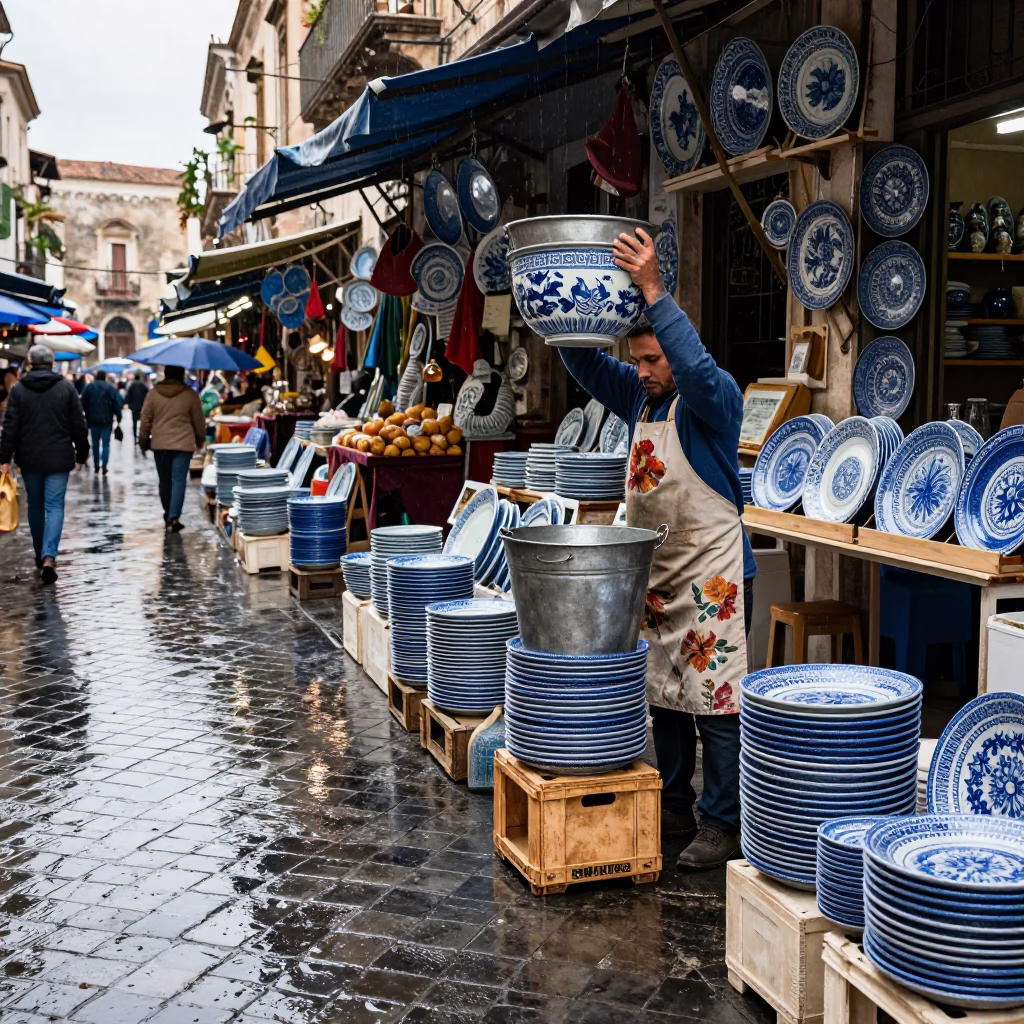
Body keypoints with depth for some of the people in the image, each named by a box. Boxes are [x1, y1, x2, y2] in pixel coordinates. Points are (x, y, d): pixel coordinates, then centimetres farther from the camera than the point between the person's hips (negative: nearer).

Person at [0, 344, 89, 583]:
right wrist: (82, 454, 8)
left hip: (29, 458, 2)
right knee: (55, 506, -2)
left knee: (35, 505, 16)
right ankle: (49, 556, -19)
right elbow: (78, 425, -1)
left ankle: (40, 554, 26)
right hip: (58, 458, -1)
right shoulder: (66, 387, -3)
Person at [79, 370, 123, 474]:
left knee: (95, 443, 14)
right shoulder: (111, 387, -2)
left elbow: (84, 403, 5)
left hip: (93, 419, 2)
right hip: (107, 419, -2)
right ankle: (104, 465, -12)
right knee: (106, 443, -1)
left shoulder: (89, 387, 5)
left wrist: (87, 416, 14)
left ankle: (96, 465, 17)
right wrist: (118, 417, -3)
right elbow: (117, 403, -8)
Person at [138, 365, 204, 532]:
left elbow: (145, 421, 4)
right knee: (179, 481, -4)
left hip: (159, 444, 2)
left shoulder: (153, 394, 1)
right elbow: (198, 421, 2)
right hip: (183, 444, -2)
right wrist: (200, 439, 18)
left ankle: (168, 513, 29)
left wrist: (143, 441, 16)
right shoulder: (190, 395, -4)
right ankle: (173, 517, -13)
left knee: (164, 480, 15)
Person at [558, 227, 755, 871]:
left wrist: (653, 291, -36)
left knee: (715, 700, -4)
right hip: (654, 576, 8)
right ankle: (674, 809, 29)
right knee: (664, 697, 15)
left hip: (712, 577, -8)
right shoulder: (641, 397, 10)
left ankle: (721, 826, 5)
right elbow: (586, 362, 10)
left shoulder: (714, 398, -11)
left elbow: (696, 366, -33)